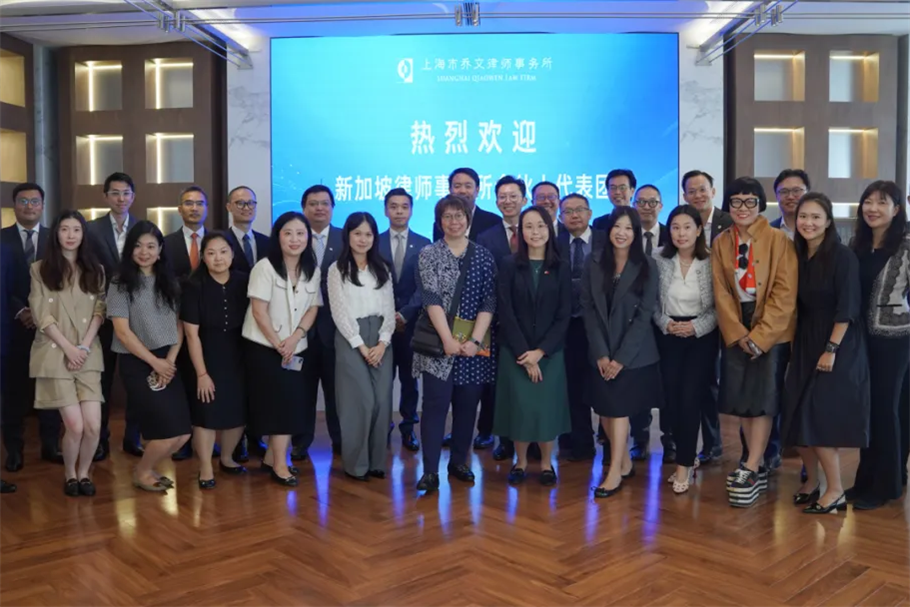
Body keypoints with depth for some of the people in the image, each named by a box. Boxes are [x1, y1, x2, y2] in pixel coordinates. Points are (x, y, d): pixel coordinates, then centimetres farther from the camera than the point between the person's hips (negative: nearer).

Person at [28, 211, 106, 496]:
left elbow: (99, 311, 6)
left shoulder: (95, 270, 11)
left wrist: (84, 346, -7)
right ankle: (69, 474, 17)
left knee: (93, 425, -7)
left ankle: (83, 473, 18)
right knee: (75, 425, -9)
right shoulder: (40, 269, 4)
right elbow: (41, 314, -3)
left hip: (89, 355, 2)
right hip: (54, 355, -2)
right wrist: (68, 348, -10)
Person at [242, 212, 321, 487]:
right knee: (281, 404, -6)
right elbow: (259, 310, -13)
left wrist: (295, 337, -12)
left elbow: (313, 308, 3)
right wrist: (278, 343, -12)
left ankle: (271, 458, 21)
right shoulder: (265, 267, -11)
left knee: (291, 404, 5)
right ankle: (279, 465, 4)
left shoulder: (313, 270, 4)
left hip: (296, 348, 5)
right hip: (264, 347, -5)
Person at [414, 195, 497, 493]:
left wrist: (475, 340, -11)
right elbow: (431, 299, -8)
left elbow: (489, 301, 0)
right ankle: (430, 471, 0)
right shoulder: (428, 254, 1)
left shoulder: (483, 256, 6)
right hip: (438, 343, -2)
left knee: (467, 405, 10)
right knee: (435, 404, -4)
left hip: (474, 344, 2)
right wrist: (447, 339, -16)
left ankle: (459, 461, 26)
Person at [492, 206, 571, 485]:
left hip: (550, 352, 1)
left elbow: (564, 315, -2)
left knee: (547, 407, 3)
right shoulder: (509, 265, 0)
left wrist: (540, 351, -11)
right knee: (519, 406, 2)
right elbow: (505, 312, -6)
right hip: (515, 352, 0)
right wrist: (522, 352, -12)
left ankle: (546, 463, 20)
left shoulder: (561, 268, 3)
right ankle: (521, 462, 19)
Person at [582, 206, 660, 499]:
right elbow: (588, 308, -2)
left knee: (618, 408, -2)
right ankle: (625, 461, 25)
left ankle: (615, 471, 7)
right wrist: (600, 353, -10)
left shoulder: (647, 266, -5)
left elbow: (644, 314, -9)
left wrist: (621, 357, -13)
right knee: (606, 410, 6)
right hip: (601, 352, 3)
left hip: (634, 353, -3)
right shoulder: (594, 263, 1)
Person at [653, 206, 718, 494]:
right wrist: (665, 323, -11)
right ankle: (689, 457, 23)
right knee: (670, 398, 1)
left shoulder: (712, 262, -6)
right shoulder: (660, 261, -1)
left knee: (690, 397, -9)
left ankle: (684, 464, 5)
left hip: (701, 336, -2)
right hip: (668, 335, 2)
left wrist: (696, 326, -14)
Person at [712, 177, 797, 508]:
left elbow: (785, 293, -11)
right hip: (736, 332, 4)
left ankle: (749, 469, 0)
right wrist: (739, 334, -10)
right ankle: (759, 467, 16)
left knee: (763, 399, -4)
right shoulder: (721, 243, 5)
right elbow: (721, 292, 1)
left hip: (773, 332, -4)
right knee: (741, 400, 5)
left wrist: (760, 335, -15)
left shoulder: (778, 240, -7)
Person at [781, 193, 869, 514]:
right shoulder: (798, 257, 7)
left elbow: (846, 308, -16)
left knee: (818, 417, -8)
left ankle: (835, 491, 6)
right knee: (797, 417, 5)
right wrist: (794, 344, 7)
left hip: (837, 346, -6)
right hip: (804, 345, 6)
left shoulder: (843, 256, -11)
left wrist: (831, 349, -19)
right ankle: (811, 482, 21)